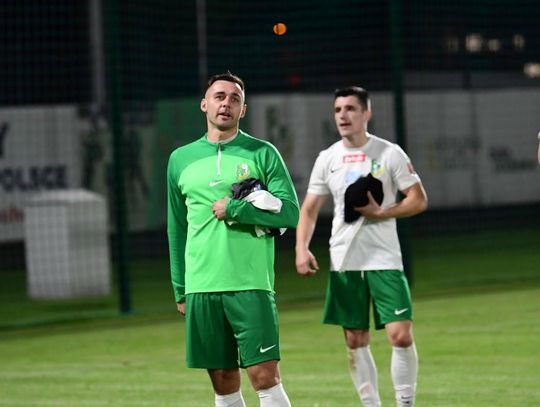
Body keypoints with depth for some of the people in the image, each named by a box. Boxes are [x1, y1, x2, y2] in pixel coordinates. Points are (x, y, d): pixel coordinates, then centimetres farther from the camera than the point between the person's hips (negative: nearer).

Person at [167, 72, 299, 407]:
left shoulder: (262, 153, 3)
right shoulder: (181, 159, 13)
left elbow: (290, 212, -5)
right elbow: (177, 229, 17)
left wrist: (233, 209, -11)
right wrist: (180, 290, 14)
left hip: (250, 285, -3)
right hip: (200, 288, 3)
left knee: (265, 375, -10)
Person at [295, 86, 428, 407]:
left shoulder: (389, 153, -3)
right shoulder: (328, 159, 7)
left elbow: (419, 200, -3)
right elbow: (309, 209, 10)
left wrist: (380, 213, -15)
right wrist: (302, 249, -4)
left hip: (384, 259, -3)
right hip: (344, 261, 3)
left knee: (401, 335, -11)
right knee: (356, 341, 5)